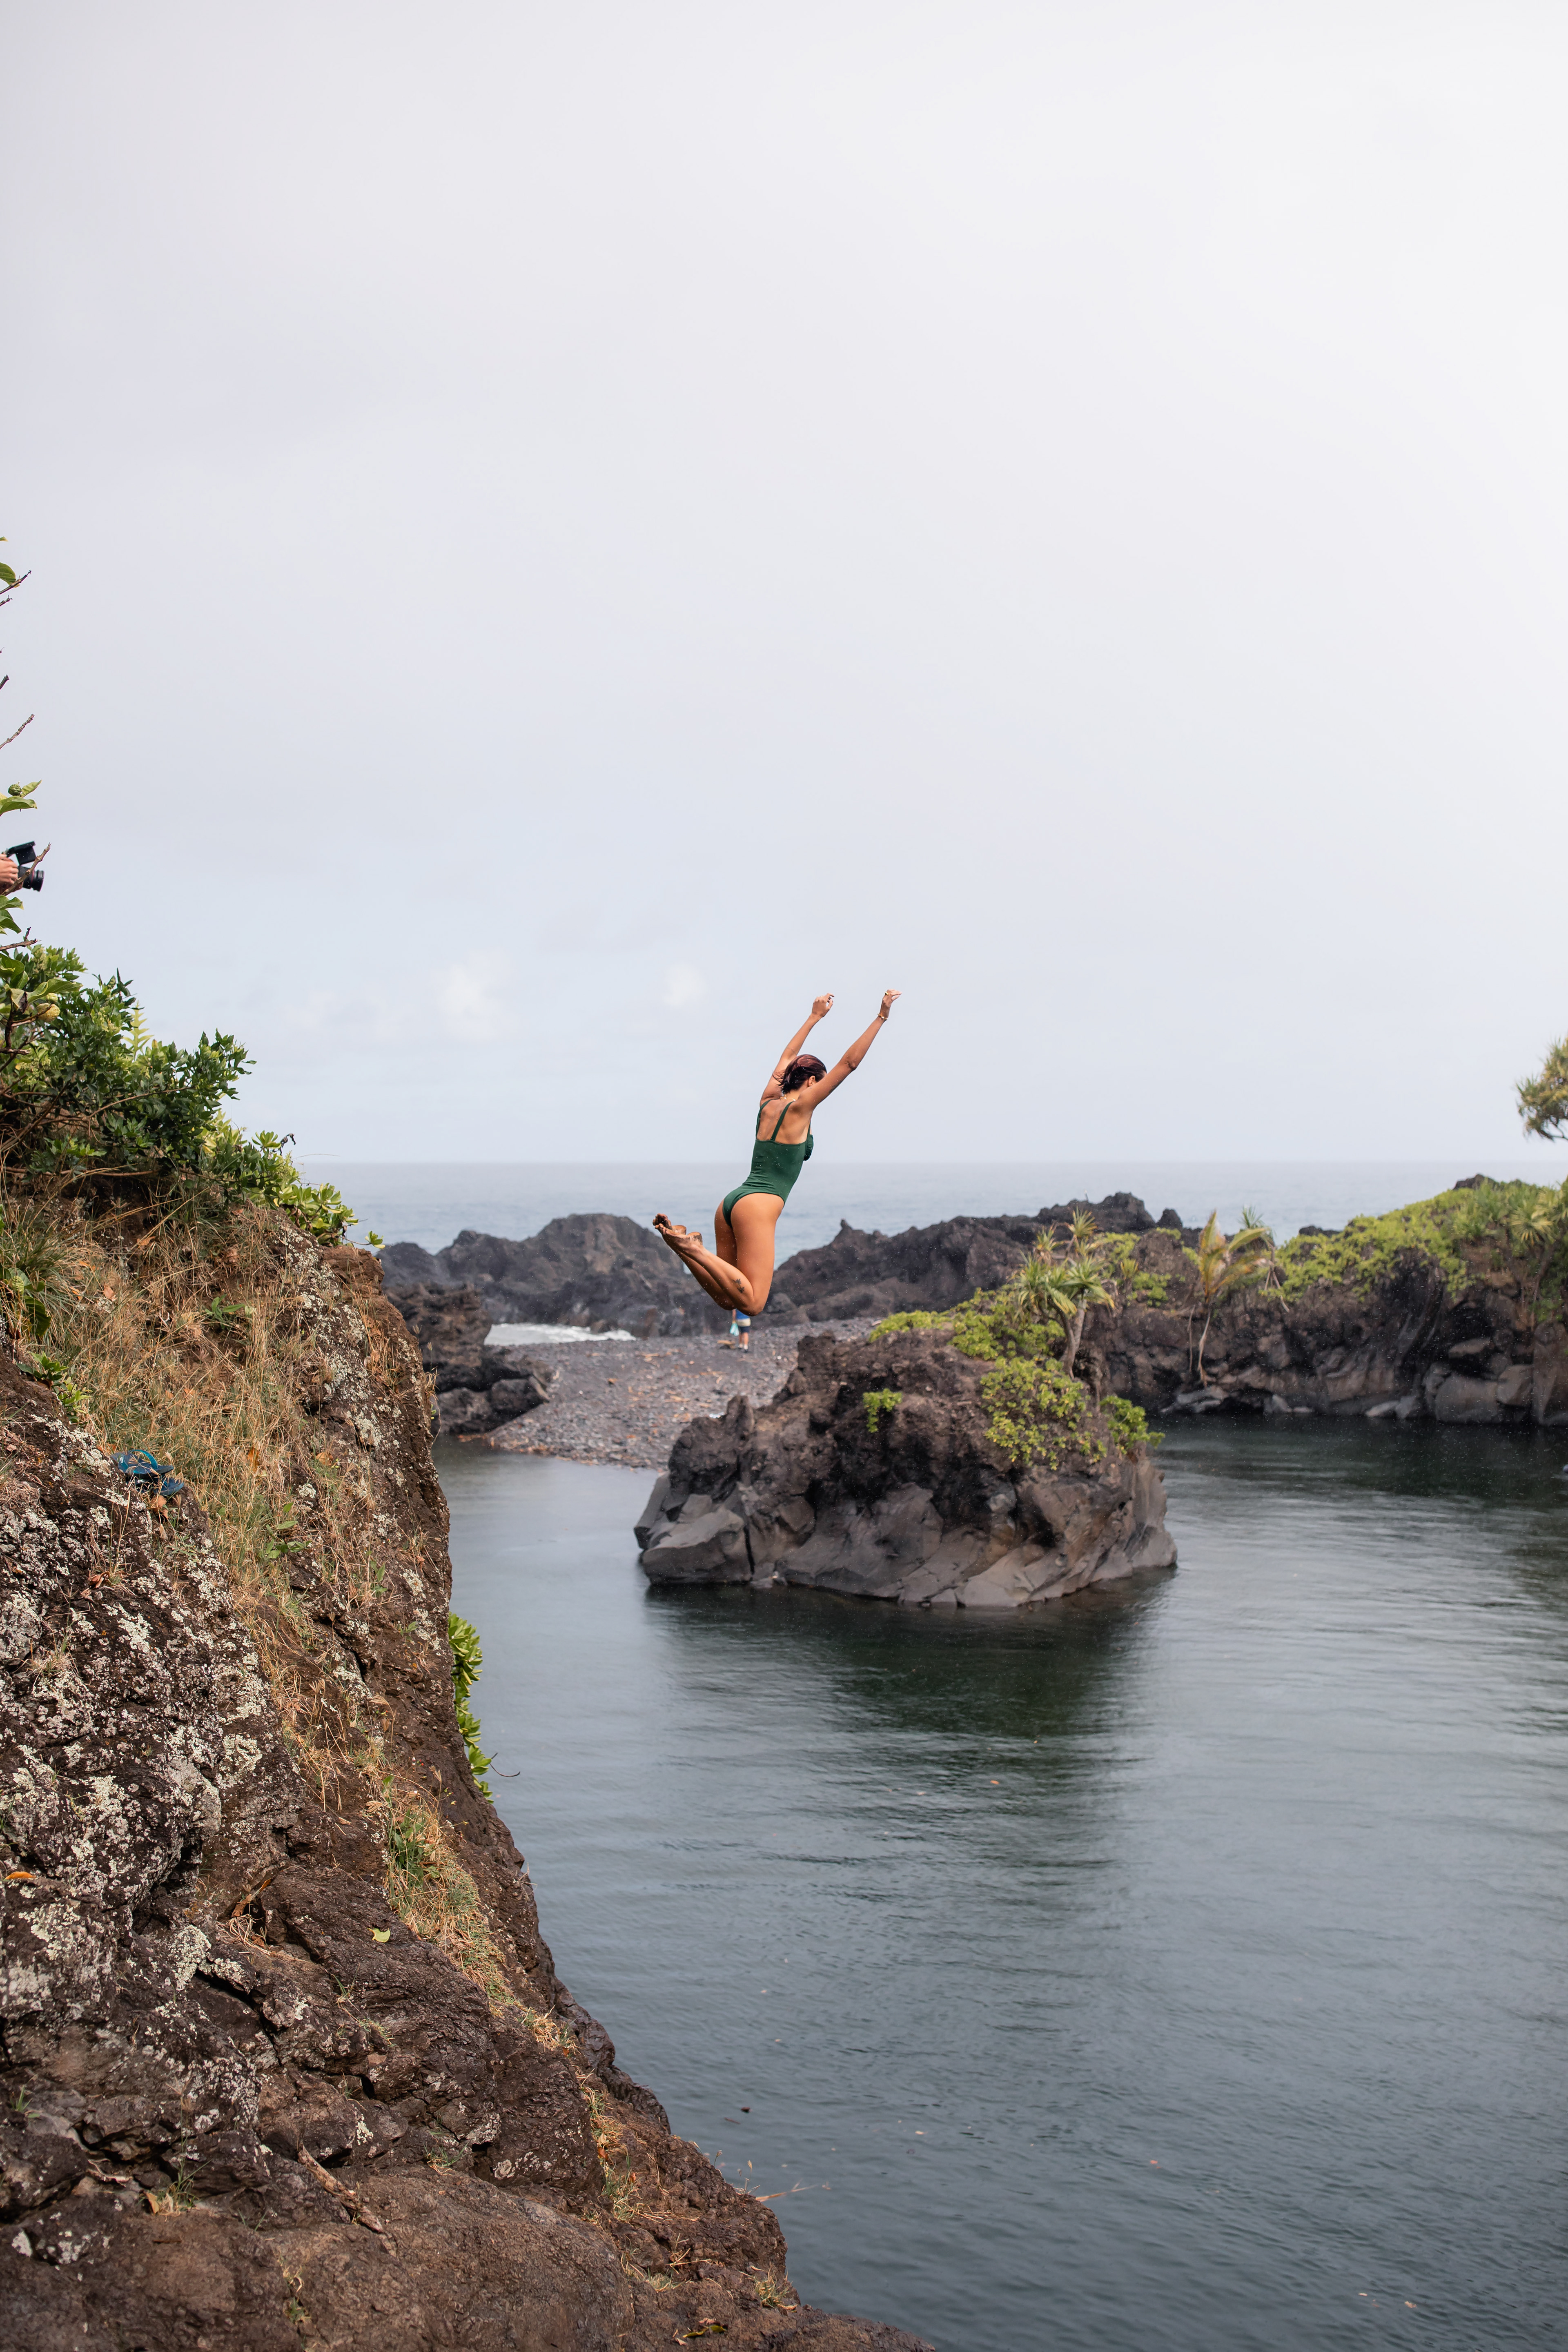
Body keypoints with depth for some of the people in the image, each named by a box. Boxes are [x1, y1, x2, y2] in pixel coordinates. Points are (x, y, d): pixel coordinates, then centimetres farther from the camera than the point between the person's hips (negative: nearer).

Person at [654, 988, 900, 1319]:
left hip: (731, 1203, 8)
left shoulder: (769, 1102, 15)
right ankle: (694, 1250, -22)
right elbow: (849, 1063, -6)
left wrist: (815, 1018, 43)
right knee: (752, 1304, -11)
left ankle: (680, 1239, -7)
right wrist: (881, 1018, -3)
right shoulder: (799, 1107, -4)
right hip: (759, 1207, -8)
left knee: (727, 1299, 9)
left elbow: (786, 1058, 32)